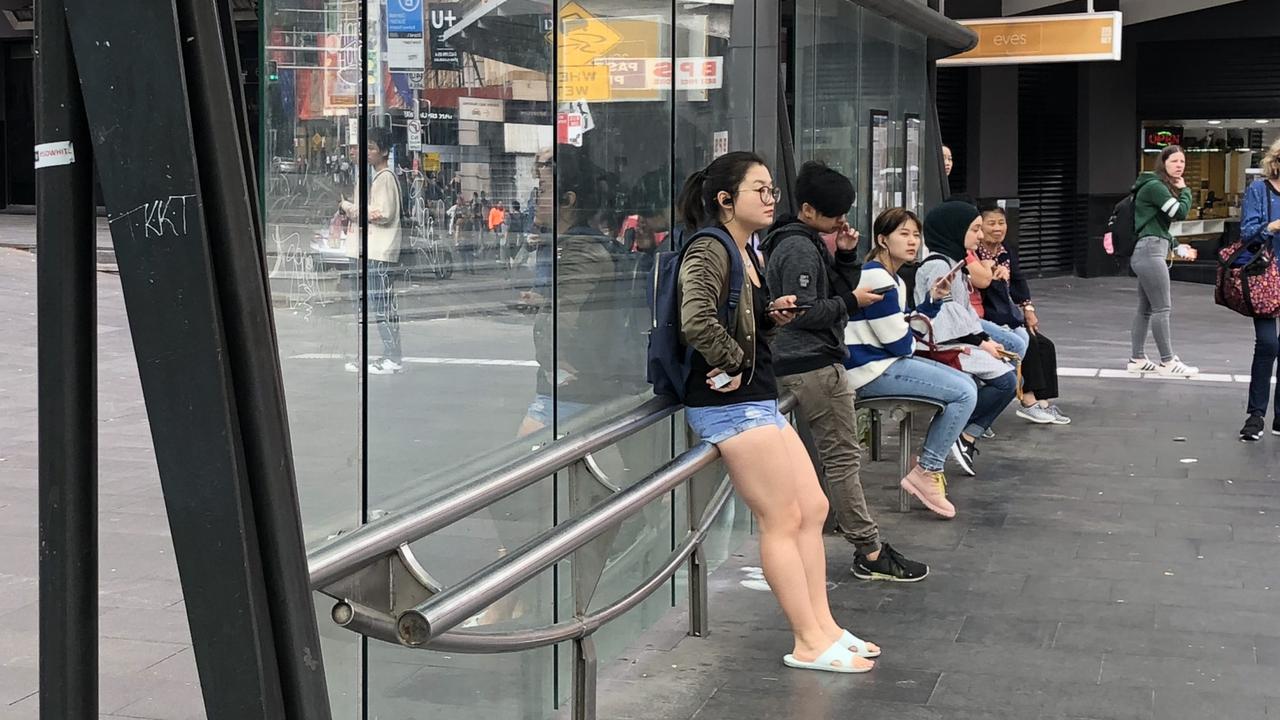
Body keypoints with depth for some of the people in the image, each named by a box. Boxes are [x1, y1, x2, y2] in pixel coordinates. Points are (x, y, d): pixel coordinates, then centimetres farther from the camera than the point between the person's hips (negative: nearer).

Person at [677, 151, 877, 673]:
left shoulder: (746, 253, 15)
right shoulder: (709, 250, -15)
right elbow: (697, 321, -32)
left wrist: (773, 317, 6)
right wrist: (731, 363, -18)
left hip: (760, 402, 10)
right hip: (731, 404, -10)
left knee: (813, 509, 12)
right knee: (783, 521, -5)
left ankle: (823, 625, 20)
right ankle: (810, 643, 4)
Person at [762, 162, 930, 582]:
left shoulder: (810, 243, 18)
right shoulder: (799, 248, -15)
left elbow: (837, 292, 20)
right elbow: (803, 311, -21)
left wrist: (846, 256, 5)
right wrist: (852, 302, -11)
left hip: (807, 362, 11)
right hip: (813, 366, -11)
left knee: (840, 456, 13)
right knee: (843, 457, -7)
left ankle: (866, 544, 18)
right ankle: (870, 554, -4)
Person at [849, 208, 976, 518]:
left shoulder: (895, 280, 16)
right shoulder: (875, 278, -18)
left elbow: (908, 328, 16)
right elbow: (899, 342, -17)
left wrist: (934, 299, 4)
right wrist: (915, 341, 6)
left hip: (888, 361, 11)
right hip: (871, 370, -11)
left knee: (966, 385, 14)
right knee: (964, 393, -13)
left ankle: (930, 464, 16)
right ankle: (925, 473, -6)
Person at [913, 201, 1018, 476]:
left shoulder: (953, 263, 21)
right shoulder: (937, 265, -12)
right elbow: (947, 313, -17)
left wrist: (984, 339, 5)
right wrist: (982, 341, -13)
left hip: (959, 342, 11)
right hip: (943, 346, -11)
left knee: (1012, 378, 2)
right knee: (1005, 381, -19)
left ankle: (968, 437, -4)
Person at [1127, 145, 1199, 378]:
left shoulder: (1163, 188, 21)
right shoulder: (1155, 186, -11)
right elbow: (1181, 212, -18)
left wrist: (1178, 248, 18)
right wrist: (1185, 190, -2)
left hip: (1152, 251, 11)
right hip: (1150, 250, -11)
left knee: (1146, 308, 12)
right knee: (1162, 308, -9)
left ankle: (1137, 359, 16)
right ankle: (1168, 362, -6)